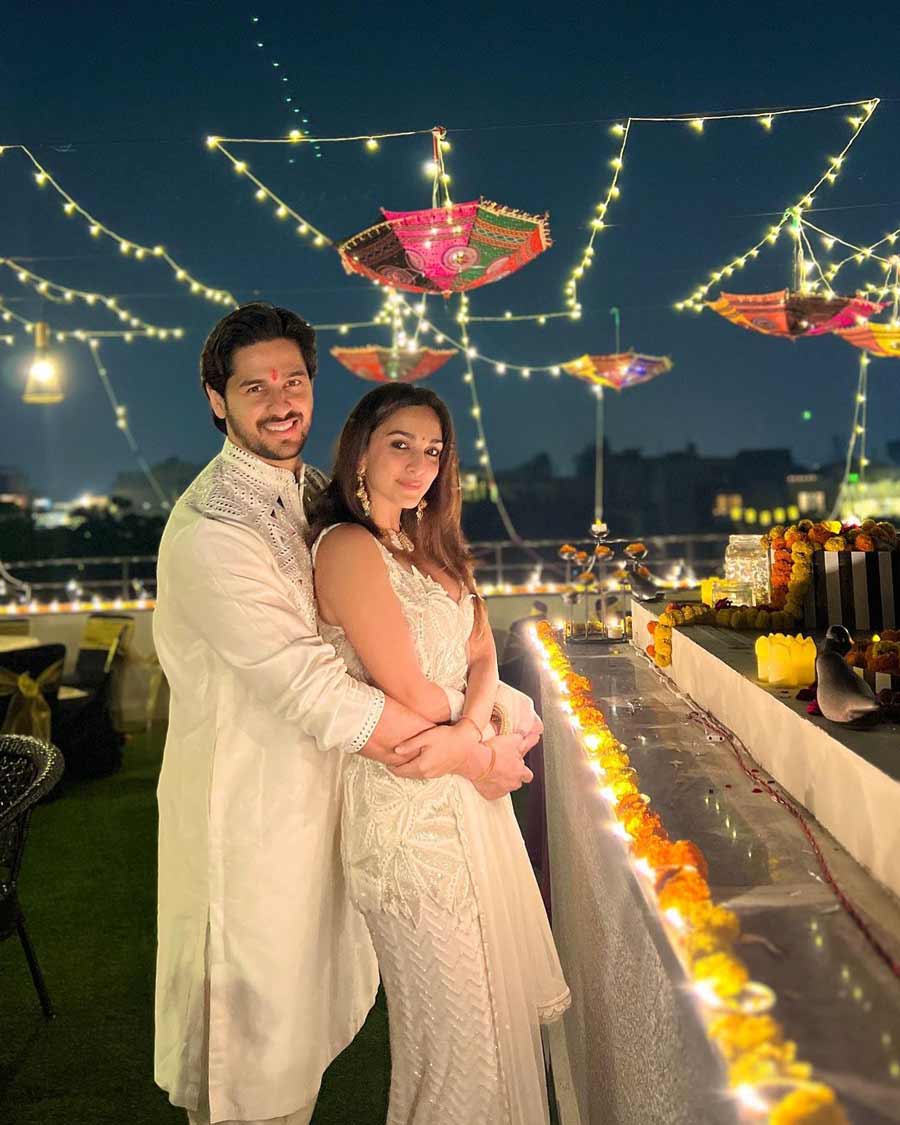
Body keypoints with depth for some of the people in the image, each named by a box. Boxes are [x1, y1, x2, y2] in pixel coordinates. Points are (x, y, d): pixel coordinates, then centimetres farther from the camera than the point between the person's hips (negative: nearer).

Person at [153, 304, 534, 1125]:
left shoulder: (312, 493, 5)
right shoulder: (212, 529, -25)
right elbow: (317, 692, -29)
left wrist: (460, 712, -19)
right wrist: (476, 755, -22)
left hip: (319, 788, 8)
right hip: (252, 811, -8)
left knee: (315, 1000, 26)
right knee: (258, 1035, 12)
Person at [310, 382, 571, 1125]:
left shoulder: (429, 544, 11)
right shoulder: (349, 547, -17)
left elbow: (482, 653, 4)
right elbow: (412, 697, -20)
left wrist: (477, 715, -16)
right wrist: (499, 720, -5)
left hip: (469, 790, 9)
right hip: (410, 804, -8)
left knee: (497, 986, 21)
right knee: (452, 1018, 8)